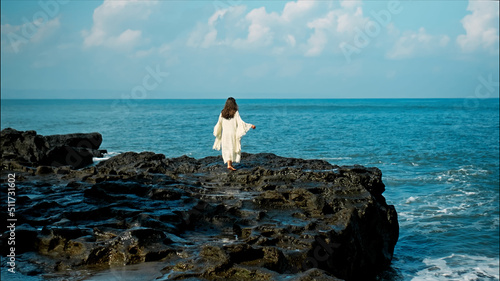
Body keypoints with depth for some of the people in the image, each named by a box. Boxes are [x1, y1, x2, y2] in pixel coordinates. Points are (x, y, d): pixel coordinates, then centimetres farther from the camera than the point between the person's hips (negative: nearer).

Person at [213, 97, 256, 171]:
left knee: (227, 149, 7)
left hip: (225, 134, 3)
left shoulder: (222, 113, 2)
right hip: (233, 133, -3)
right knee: (233, 148, 9)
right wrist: (250, 126, -7)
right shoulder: (235, 113, -8)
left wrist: (216, 131, 28)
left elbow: (219, 123, 9)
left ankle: (228, 164, -5)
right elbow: (240, 122, -13)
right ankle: (231, 164, 7)